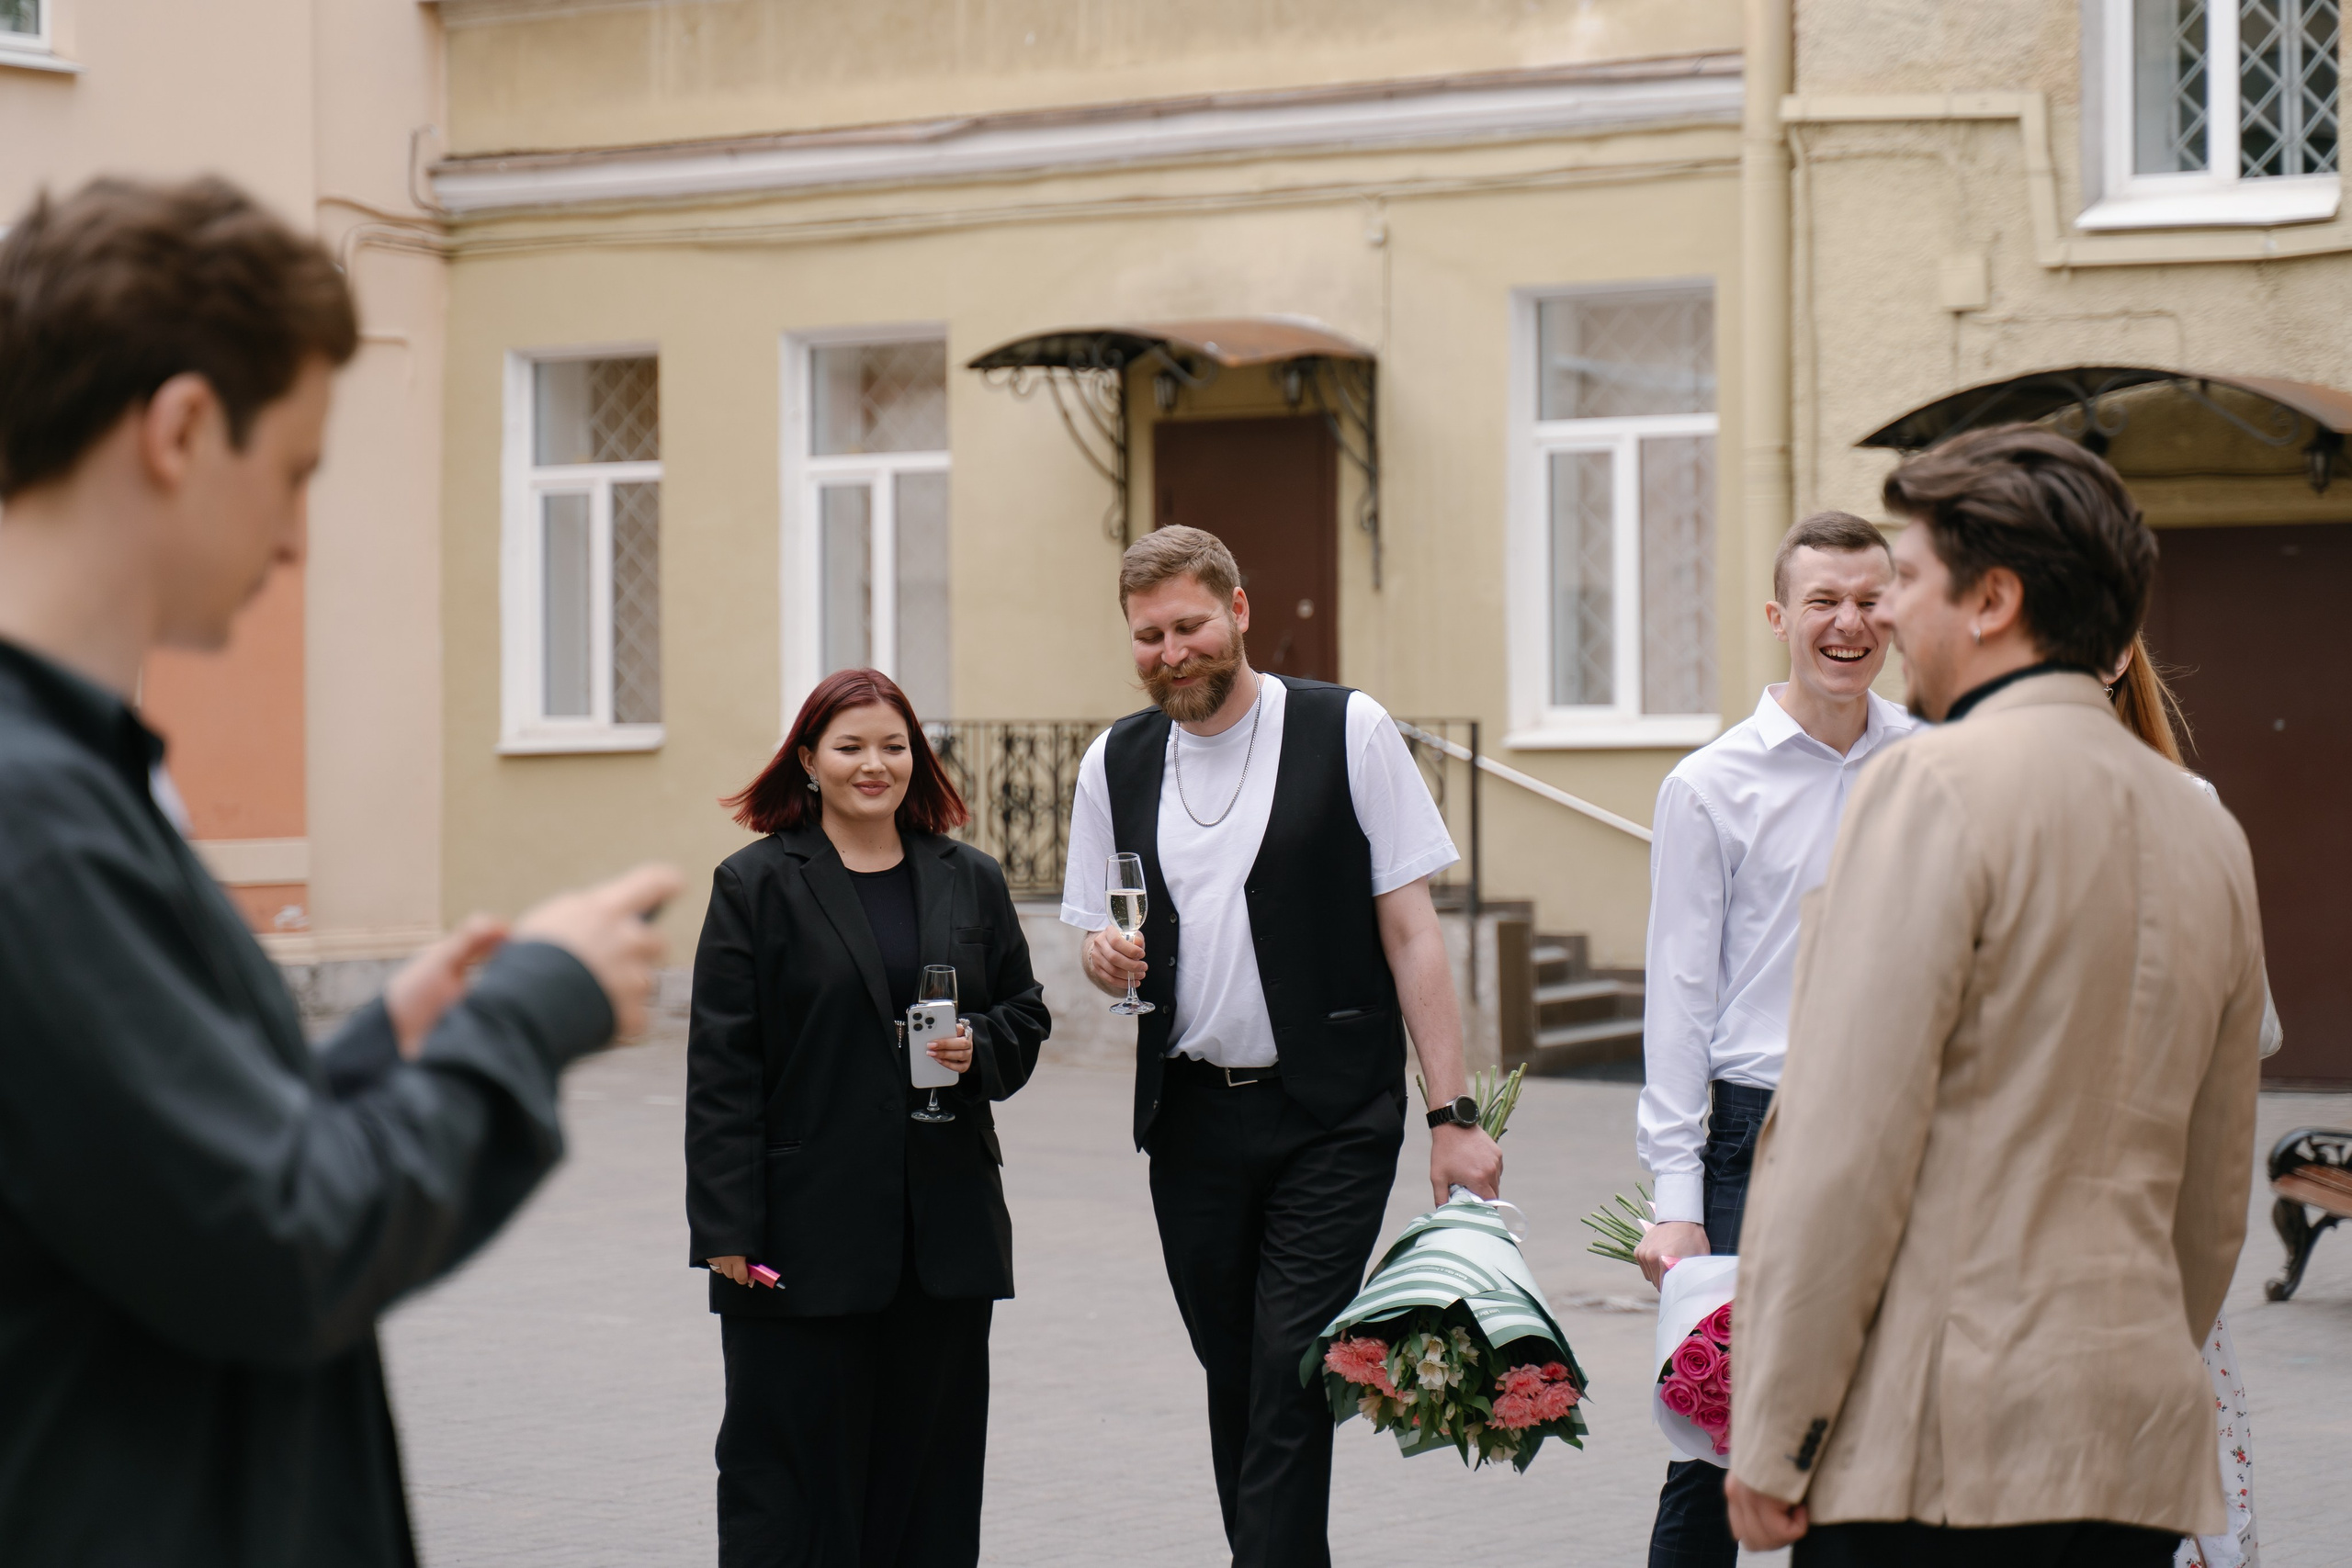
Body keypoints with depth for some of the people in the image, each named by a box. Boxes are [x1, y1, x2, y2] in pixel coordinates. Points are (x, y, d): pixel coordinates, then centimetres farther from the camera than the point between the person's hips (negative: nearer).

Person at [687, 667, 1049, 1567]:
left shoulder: (970, 881, 11)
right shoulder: (756, 884, -1)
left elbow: (1025, 1014, 17)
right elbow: (722, 1067, -5)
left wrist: (979, 1050, -8)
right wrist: (727, 1227, -11)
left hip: (946, 1222, 4)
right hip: (806, 1230, -4)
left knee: (930, 1462, 8)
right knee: (793, 1464, 0)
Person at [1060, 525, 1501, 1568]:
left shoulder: (1347, 732, -4)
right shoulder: (1117, 762, 9)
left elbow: (1411, 931, -4)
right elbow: (1099, 945, 18)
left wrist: (1453, 1115, -9)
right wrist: (1107, 961, -8)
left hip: (1331, 1119, -4)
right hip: (1190, 1119, 4)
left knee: (1291, 1384, -12)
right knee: (1236, 1388, 10)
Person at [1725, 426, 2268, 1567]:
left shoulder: (1939, 787, -10)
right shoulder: (2205, 832, 12)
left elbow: (1849, 1139, -14)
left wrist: (1771, 1436, -10)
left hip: (1938, 1443, -7)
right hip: (2141, 1446, 7)